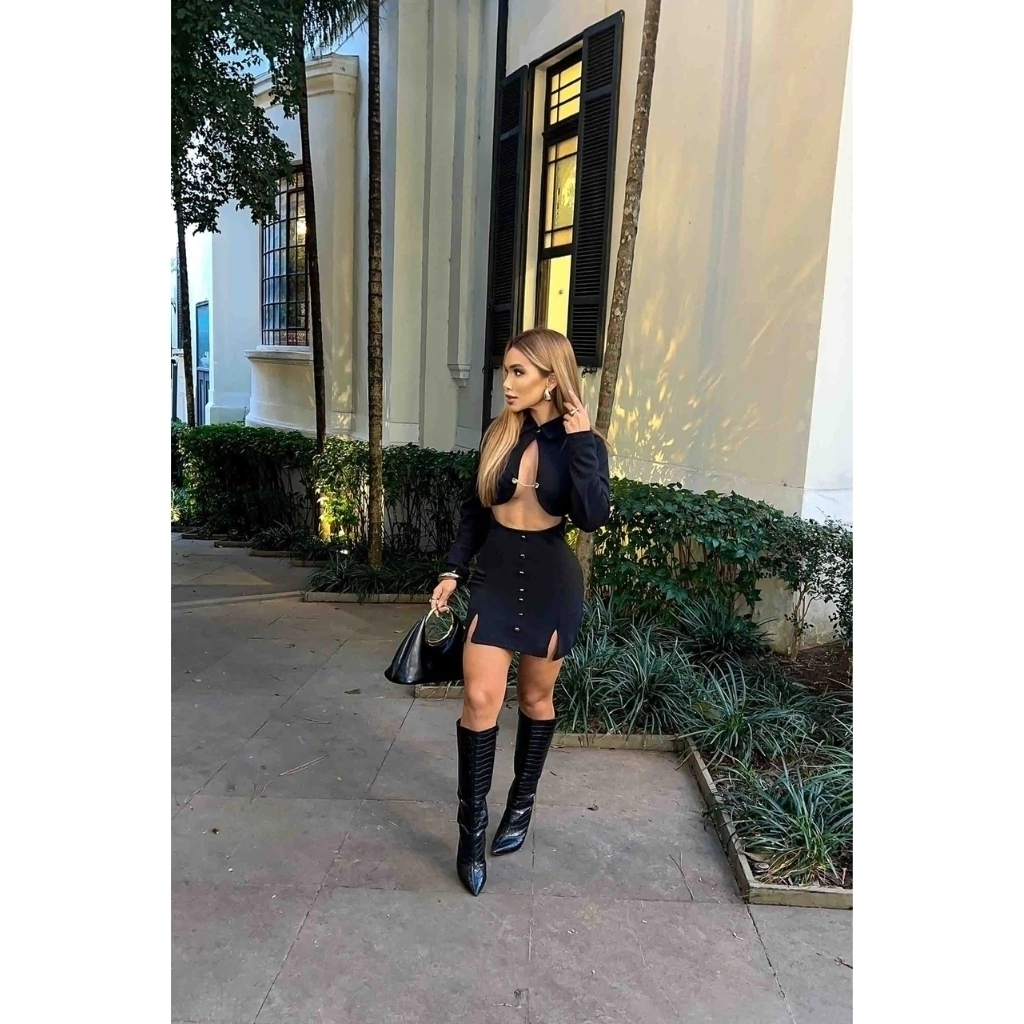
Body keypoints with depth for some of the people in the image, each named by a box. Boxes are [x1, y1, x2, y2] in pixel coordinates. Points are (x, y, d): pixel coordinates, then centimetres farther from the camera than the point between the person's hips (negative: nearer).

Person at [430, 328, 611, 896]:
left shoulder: (583, 442, -7)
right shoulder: (498, 433, 1)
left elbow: (593, 517, -22)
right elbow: (474, 510, 8)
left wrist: (579, 441, -22)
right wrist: (453, 570, 2)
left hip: (551, 581, -2)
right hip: (495, 574, 2)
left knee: (535, 699, 12)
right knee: (480, 699, -4)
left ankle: (522, 804, 33)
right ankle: (472, 825, 11)